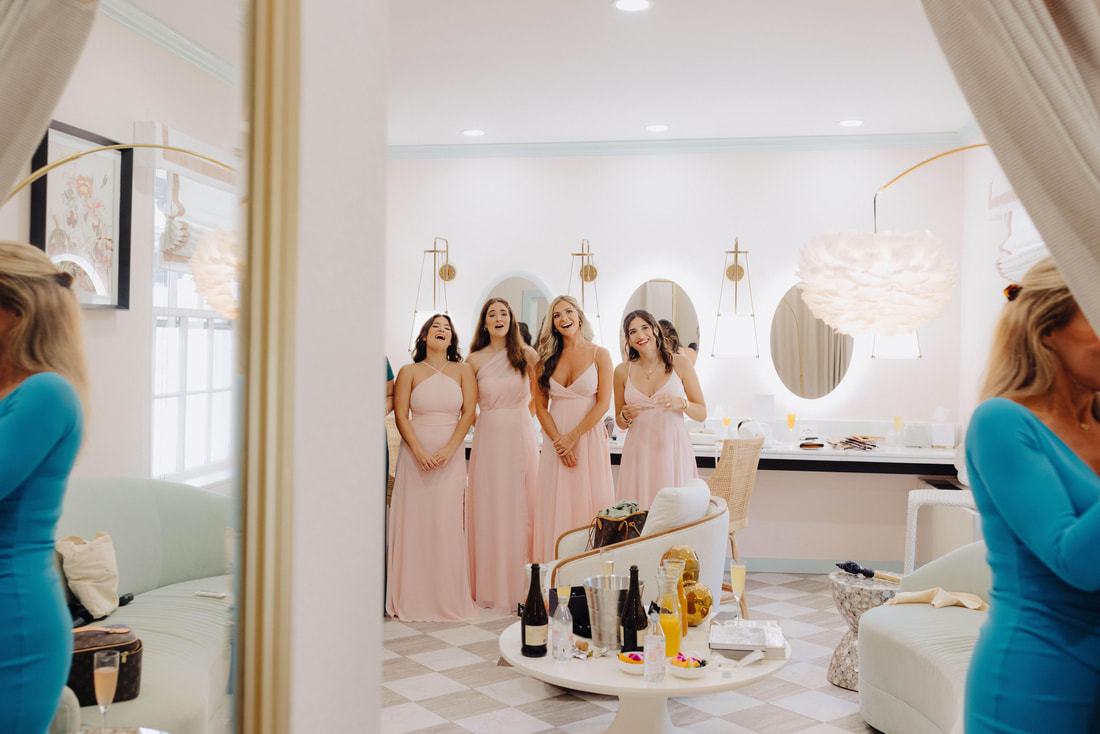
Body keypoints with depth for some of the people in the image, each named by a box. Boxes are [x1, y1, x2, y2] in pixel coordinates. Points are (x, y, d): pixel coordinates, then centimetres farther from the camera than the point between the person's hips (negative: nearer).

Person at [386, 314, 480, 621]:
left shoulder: (463, 371, 6)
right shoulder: (409, 372, 4)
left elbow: (469, 413, 0)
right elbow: (401, 416, -1)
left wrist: (448, 450, -11)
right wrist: (419, 451, -13)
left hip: (451, 456, 0)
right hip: (415, 455, 0)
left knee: (447, 524, 0)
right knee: (414, 523, 1)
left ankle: (449, 598, 10)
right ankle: (413, 599, 10)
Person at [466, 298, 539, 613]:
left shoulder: (527, 355, 4)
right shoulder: (474, 360, 3)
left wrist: (517, 417, 5)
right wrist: (481, 423, 2)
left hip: (521, 437, 0)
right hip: (488, 439, 0)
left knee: (521, 510, 3)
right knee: (490, 512, 2)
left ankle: (521, 587, 13)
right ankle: (491, 587, 13)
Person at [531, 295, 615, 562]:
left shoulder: (599, 354, 1)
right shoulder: (547, 358, 9)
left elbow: (603, 403, -6)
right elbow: (540, 406, 5)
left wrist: (573, 436, -12)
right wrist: (558, 440, -8)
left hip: (589, 437, -3)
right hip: (556, 440, 3)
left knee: (589, 503, -1)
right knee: (556, 507, 3)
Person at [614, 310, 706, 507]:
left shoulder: (680, 364, 2)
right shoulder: (623, 371, 5)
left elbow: (702, 413, 4)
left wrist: (681, 403, -14)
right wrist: (626, 416, -7)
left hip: (673, 449, -1)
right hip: (638, 452, 1)